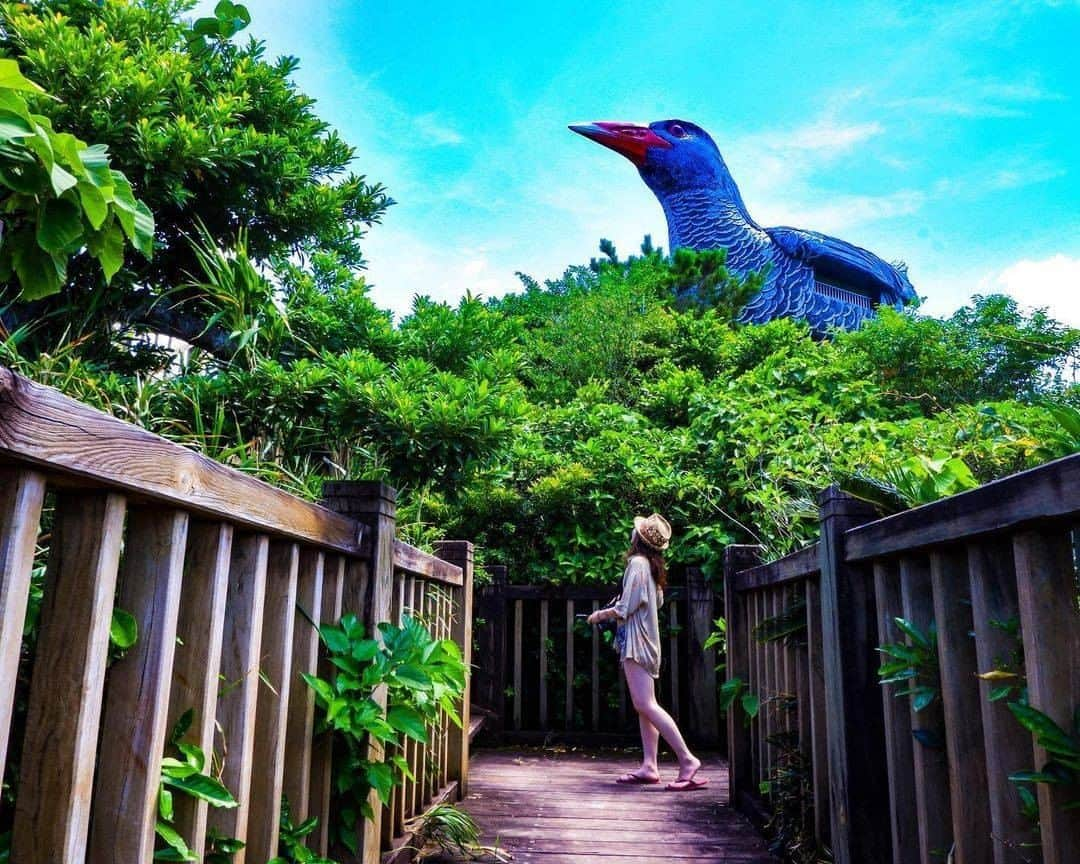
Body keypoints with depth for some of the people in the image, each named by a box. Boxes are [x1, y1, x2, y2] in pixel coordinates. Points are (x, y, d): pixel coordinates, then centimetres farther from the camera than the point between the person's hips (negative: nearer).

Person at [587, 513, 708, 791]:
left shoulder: (637, 563, -14)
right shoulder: (651, 566, 13)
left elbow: (625, 607, -18)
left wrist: (601, 614, -1)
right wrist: (616, 610, 19)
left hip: (636, 640, -10)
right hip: (643, 640, 10)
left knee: (645, 704, -13)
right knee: (645, 705, 8)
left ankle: (687, 759, -14)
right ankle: (649, 766, 9)